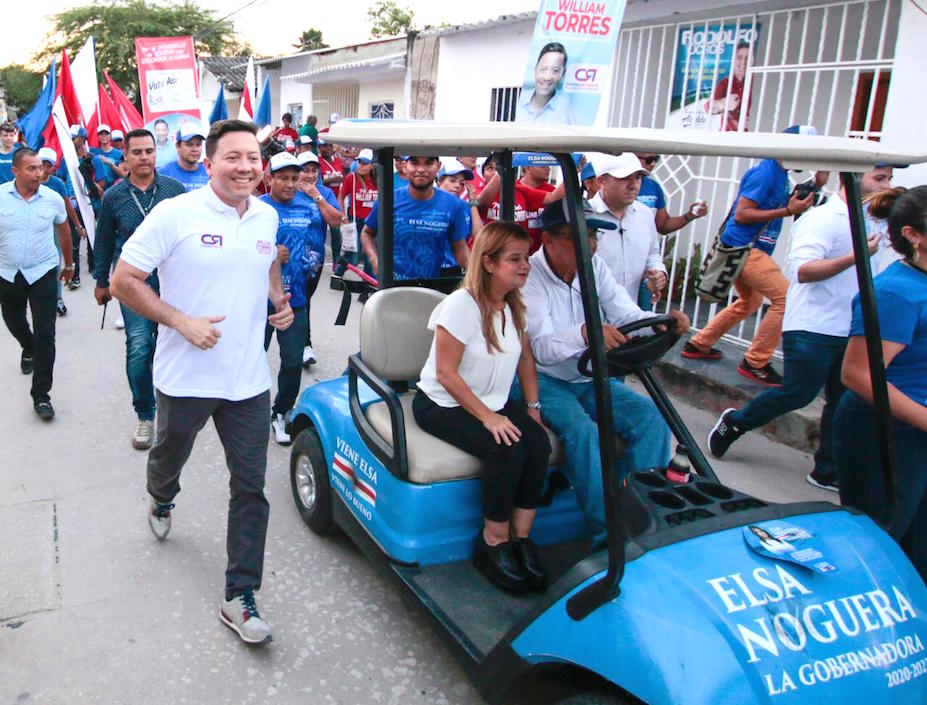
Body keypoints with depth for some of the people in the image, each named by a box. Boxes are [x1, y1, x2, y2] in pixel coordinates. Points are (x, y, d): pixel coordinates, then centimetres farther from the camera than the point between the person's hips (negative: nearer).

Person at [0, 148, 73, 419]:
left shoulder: (53, 198, -6)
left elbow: (63, 231, 11)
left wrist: (68, 264, 20)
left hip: (43, 273, -2)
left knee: (45, 334, -7)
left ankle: (41, 395, -1)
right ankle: (29, 349, 58)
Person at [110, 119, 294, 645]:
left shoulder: (268, 216, 3)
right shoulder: (174, 215, -13)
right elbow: (124, 281, -10)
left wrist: (279, 301, 5)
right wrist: (181, 321, -20)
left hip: (249, 380, 3)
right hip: (185, 377, -3)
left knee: (251, 488, 2)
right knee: (170, 457, 24)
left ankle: (241, 596, 13)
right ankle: (161, 502, 61)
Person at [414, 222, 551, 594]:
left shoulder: (515, 306, 4)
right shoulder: (461, 305, -18)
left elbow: (525, 360, 15)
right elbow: (446, 373, -19)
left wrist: (533, 407, 4)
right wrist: (487, 418, -21)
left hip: (495, 402, 7)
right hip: (442, 405, -6)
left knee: (538, 444, -21)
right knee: (508, 450, -29)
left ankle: (520, 539, -9)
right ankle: (493, 544, -10)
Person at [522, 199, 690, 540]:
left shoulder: (595, 267, 4)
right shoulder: (529, 277, -16)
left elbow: (627, 315, -5)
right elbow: (542, 348, -30)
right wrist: (585, 333, -50)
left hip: (591, 378, 6)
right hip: (546, 380, -6)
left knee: (650, 415, -14)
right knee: (582, 430, -31)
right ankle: (608, 531, -20)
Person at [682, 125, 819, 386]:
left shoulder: (780, 175, 14)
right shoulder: (765, 172, -15)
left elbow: (774, 208, 19)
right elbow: (741, 214, -20)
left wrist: (797, 203, 1)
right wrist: (786, 211, -20)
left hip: (749, 249, 11)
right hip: (744, 247, -11)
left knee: (749, 301, 24)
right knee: (787, 297, -15)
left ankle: (698, 345, 30)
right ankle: (755, 363, -8)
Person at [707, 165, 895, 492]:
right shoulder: (822, 219, -12)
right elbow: (802, 269, -25)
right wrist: (854, 257, -30)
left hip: (849, 332, 8)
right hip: (812, 329, -8)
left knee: (843, 403, 7)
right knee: (797, 394, -2)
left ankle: (828, 472, 17)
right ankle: (733, 423, 19)